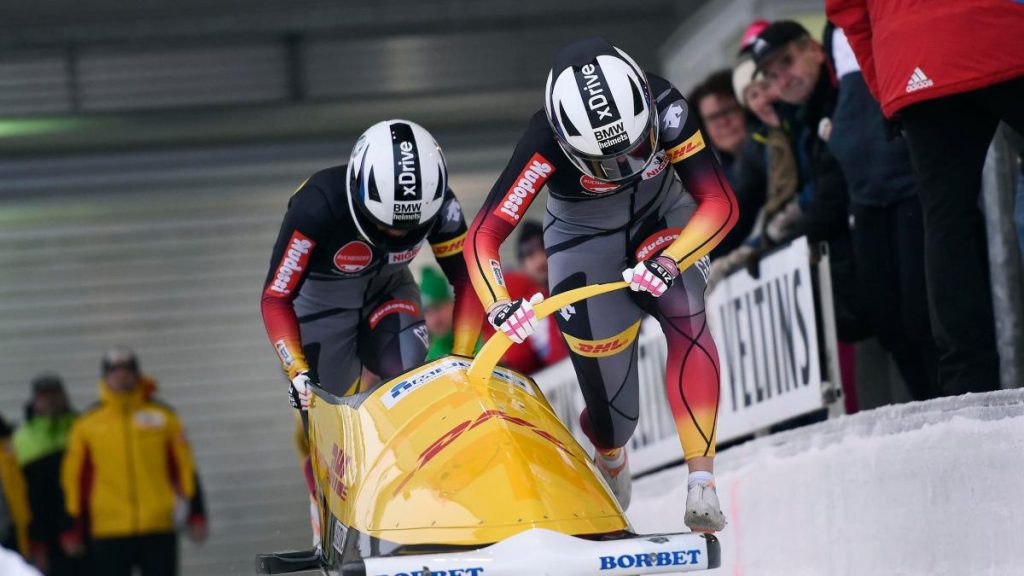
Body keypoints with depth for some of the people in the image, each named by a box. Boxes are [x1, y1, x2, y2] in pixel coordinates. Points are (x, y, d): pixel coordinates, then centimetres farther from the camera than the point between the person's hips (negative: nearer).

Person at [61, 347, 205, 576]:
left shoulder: (163, 416, 7)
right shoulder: (87, 423, 5)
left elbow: (183, 466, 11)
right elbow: (73, 476, 9)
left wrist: (195, 514, 5)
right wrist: (72, 529, 7)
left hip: (158, 530, 1)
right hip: (108, 531, -1)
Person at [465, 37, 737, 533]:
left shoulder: (665, 107, -31)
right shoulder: (546, 143, -34)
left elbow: (720, 203, -28)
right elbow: (484, 235, -34)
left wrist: (669, 263, -43)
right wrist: (500, 307, -50)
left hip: (661, 220, 1)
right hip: (585, 239, -1)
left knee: (688, 323, -28)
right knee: (605, 381, -3)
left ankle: (701, 485, -30)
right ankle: (610, 459, 36)